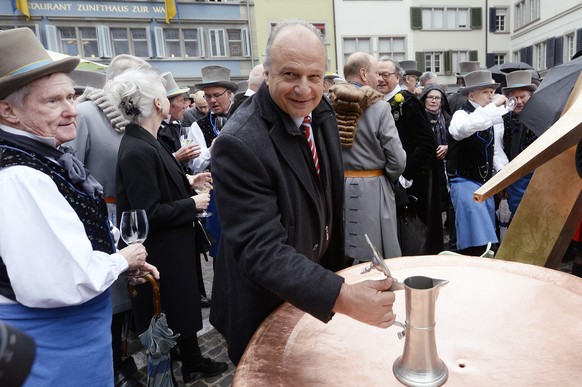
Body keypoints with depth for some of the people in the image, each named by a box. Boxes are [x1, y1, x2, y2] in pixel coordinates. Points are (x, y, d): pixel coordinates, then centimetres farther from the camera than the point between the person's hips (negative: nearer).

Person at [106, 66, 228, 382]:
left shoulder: (145, 142, 4)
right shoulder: (137, 150, -26)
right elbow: (149, 213, -26)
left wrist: (188, 183, 7)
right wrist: (192, 204, -16)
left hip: (173, 245, 10)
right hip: (161, 253, -9)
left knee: (185, 306, 23)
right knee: (169, 318, 10)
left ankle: (192, 361, 42)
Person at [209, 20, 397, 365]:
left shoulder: (321, 111, -6)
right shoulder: (240, 144, -32)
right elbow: (261, 249, -35)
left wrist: (337, 267, 15)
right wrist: (341, 296, -46)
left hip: (321, 272, 7)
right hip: (268, 305, -7)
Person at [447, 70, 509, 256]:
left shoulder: (491, 118, 11)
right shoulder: (461, 115, -10)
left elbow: (496, 151, 15)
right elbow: (466, 127, -37)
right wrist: (494, 106, -30)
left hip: (486, 183, 8)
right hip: (465, 182, -8)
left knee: (487, 236, 15)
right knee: (477, 241, -17)